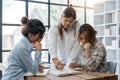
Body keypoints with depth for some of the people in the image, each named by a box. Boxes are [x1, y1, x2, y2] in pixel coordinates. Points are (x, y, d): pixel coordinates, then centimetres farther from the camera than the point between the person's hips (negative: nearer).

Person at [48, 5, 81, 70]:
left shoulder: (78, 27, -4)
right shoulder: (53, 29, -5)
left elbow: (76, 47, -10)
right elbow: (52, 45, -22)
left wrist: (70, 63, -20)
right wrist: (55, 60, -39)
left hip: (74, 64, -1)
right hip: (60, 63, 1)